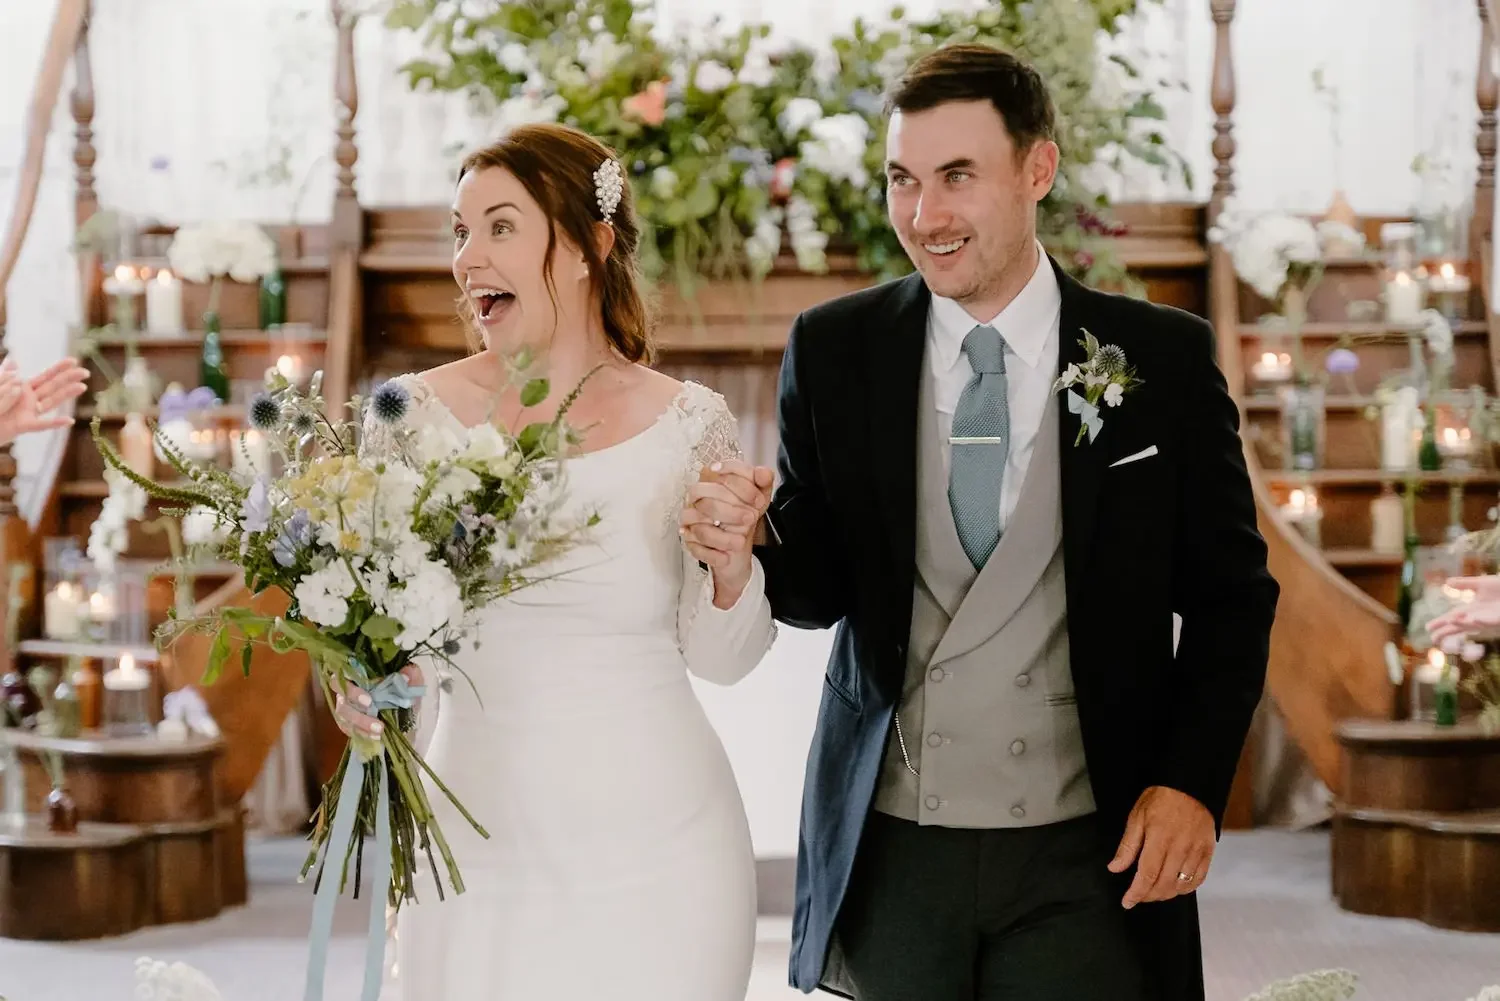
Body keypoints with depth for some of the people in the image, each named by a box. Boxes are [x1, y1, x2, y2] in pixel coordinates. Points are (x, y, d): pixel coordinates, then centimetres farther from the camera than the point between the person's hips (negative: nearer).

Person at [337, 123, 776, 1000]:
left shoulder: (686, 426, -5)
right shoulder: (415, 418, -3)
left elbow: (718, 658, 4)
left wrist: (732, 566, -15)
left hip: (653, 854, -1)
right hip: (476, 855, 1)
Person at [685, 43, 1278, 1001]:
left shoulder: (1164, 358, -2)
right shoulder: (834, 349, 1)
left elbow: (1229, 593, 3)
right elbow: (817, 587, 3)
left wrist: (1193, 781, -7)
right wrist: (748, 542, -18)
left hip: (1087, 855, -1)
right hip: (887, 851, 2)